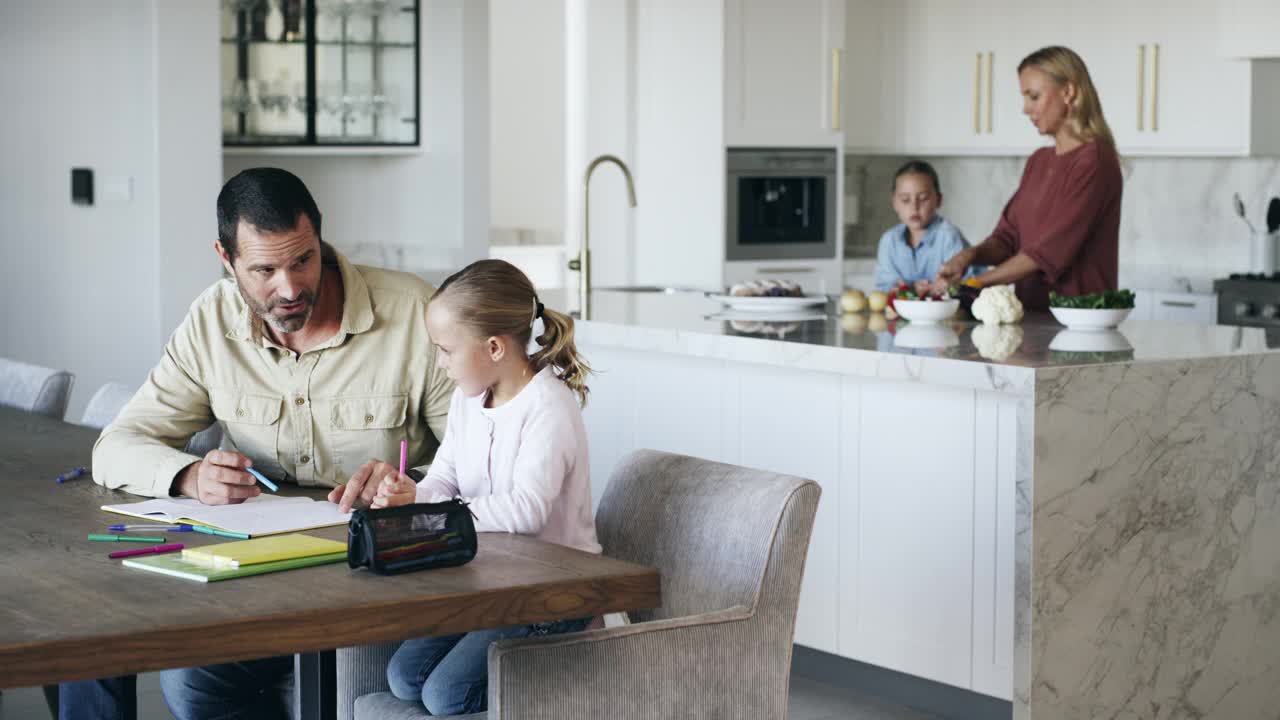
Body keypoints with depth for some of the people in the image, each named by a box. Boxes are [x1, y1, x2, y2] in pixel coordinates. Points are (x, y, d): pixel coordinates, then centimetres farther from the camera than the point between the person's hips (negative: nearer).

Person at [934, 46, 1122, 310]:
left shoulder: (1094, 160, -9)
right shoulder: (1038, 162, 16)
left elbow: (1051, 249, -15)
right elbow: (1008, 236, 14)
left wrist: (976, 283, -13)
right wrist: (970, 255, -7)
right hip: (1033, 315, 6)